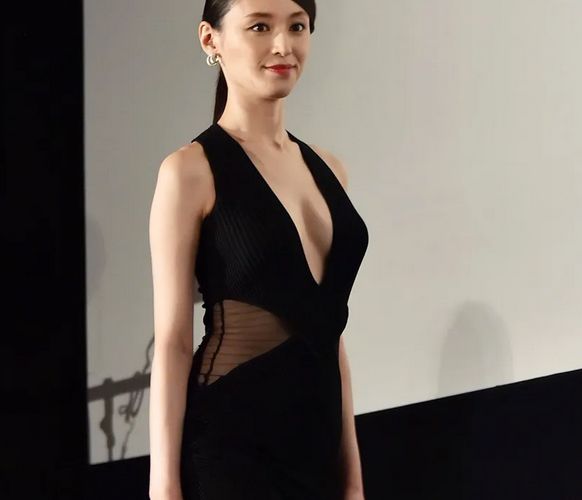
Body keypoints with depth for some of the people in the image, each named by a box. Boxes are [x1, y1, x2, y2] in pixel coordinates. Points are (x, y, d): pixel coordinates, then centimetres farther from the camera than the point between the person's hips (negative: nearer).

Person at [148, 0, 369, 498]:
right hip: (231, 440, -6)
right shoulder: (192, 170, -6)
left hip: (315, 438, 6)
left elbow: (328, 331, 14)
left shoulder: (326, 168, 12)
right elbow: (173, 342, -9)